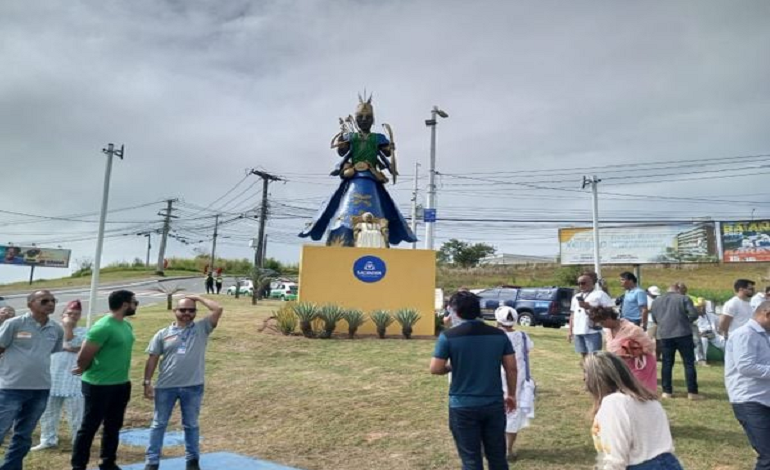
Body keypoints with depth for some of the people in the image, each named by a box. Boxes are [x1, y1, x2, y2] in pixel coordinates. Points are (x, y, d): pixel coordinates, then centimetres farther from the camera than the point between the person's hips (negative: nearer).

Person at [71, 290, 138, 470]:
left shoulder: (127, 326, 6)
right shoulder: (103, 327, -21)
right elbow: (83, 357, -17)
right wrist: (85, 371, 1)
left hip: (121, 385, 8)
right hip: (99, 386, -8)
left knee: (113, 427, 17)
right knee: (89, 427, 5)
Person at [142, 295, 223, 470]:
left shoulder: (202, 328, -1)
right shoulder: (163, 334, 2)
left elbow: (218, 309, -12)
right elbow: (152, 359, 4)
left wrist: (199, 298, -1)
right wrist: (147, 382, -1)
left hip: (193, 387, 0)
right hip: (166, 386, 1)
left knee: (191, 425, 14)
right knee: (159, 424, 12)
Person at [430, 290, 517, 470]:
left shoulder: (448, 336, -12)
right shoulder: (499, 334, -2)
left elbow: (435, 369, -12)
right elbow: (511, 368, 2)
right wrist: (511, 395, 15)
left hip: (463, 406, -3)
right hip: (494, 404, 3)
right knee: (497, 456, 18)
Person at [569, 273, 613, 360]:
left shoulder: (600, 294, 0)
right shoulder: (576, 297, 22)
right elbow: (572, 314, 24)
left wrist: (590, 307, -15)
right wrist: (570, 330, 17)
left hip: (593, 331, -7)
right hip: (578, 331, 7)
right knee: (584, 355, 10)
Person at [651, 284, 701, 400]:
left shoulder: (656, 301, 12)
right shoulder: (683, 298, 0)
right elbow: (694, 314, -9)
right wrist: (686, 321, 9)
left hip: (665, 335, 3)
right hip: (683, 334, -3)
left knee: (667, 363, 8)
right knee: (689, 363, 3)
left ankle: (666, 391, 9)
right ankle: (692, 392, 2)